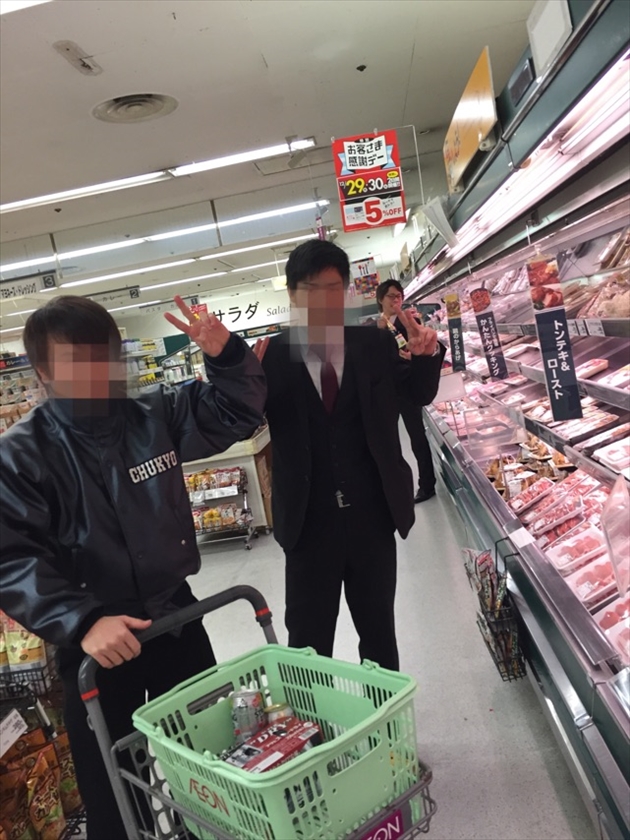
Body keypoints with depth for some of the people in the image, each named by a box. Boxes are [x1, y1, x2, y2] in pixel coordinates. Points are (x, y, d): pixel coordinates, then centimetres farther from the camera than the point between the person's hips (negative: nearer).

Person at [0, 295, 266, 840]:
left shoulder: (154, 415, -4)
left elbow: (237, 413, 6)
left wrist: (226, 356, -13)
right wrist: (82, 622, -32)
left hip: (175, 615, 4)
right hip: (94, 641, -3)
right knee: (111, 792, 15)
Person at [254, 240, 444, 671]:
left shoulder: (376, 345, -3)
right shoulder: (273, 356, -9)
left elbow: (420, 394, 10)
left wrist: (427, 355, -11)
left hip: (372, 515, 2)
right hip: (309, 522, -1)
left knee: (378, 628, 22)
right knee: (308, 641, 14)